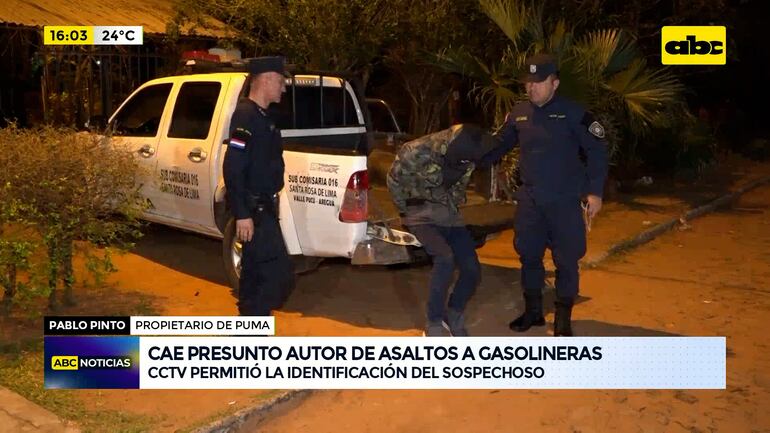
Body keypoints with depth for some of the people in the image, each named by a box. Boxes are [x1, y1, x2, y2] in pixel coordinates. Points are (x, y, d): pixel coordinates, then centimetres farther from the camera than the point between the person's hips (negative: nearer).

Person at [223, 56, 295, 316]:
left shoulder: (261, 116, 14)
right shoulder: (245, 115, -16)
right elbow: (232, 168, -24)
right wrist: (242, 214, -27)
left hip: (262, 207, 10)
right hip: (253, 210, -10)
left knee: (255, 272, 17)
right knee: (280, 276, -11)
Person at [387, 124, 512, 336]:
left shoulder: (468, 152, -12)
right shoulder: (416, 151, -24)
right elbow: (394, 180, -7)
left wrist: (454, 205, 12)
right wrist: (407, 210, 1)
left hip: (449, 214, 5)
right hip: (420, 215, -5)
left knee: (472, 269, -6)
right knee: (445, 258, -28)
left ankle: (454, 314, 21)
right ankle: (434, 324, -14)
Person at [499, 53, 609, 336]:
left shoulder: (572, 113, -8)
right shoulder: (518, 114, 5)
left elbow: (596, 151, -5)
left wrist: (594, 192, -10)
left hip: (565, 201, -4)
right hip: (530, 200, 4)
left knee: (566, 260, 3)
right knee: (529, 255, 12)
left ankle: (563, 319, 18)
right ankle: (533, 311, 29)